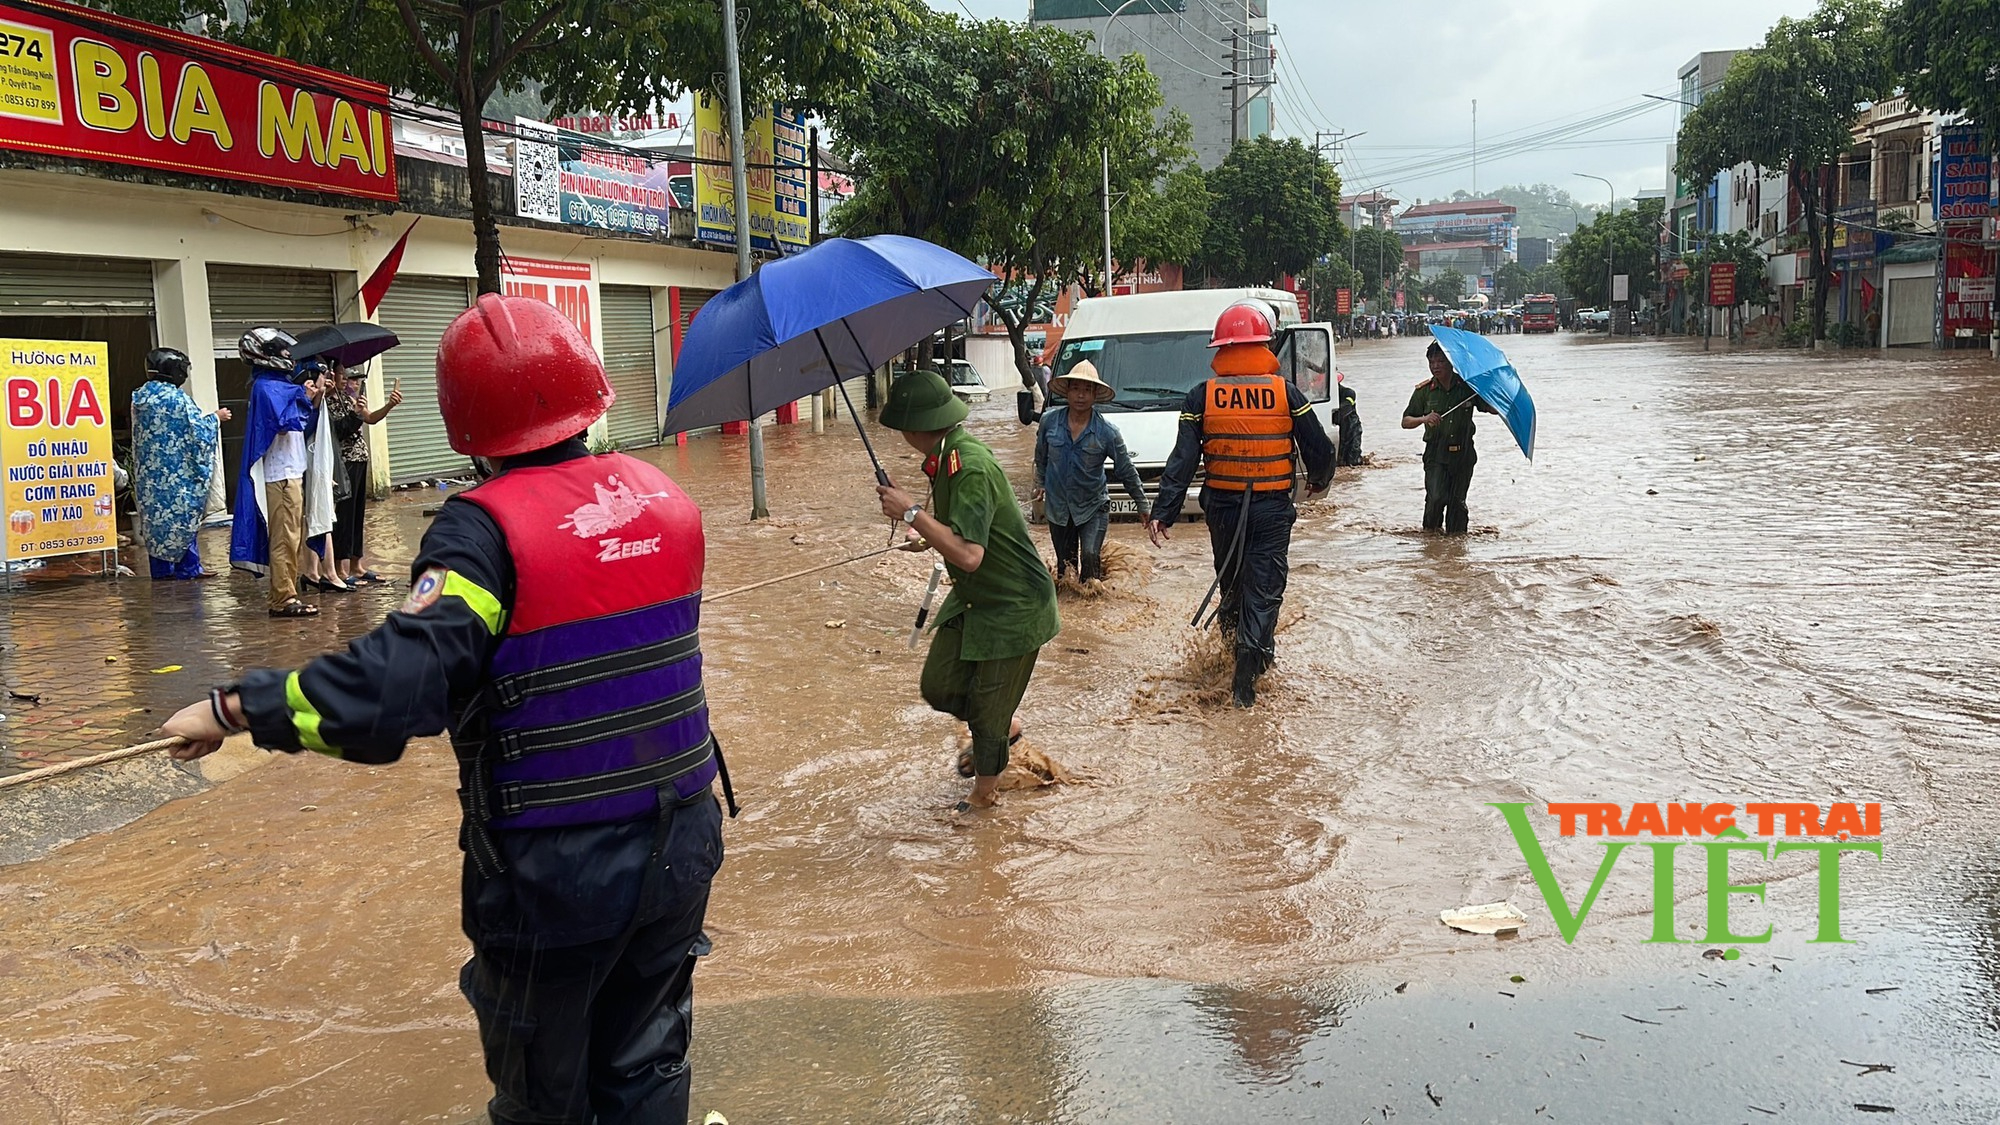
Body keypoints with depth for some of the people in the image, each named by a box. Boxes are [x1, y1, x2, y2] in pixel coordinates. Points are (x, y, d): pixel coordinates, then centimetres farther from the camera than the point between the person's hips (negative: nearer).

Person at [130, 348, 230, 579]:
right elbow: (198, 429, -11)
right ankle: (188, 566, 3)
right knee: (183, 513, 1)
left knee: (155, 514, 10)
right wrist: (215, 417, 6)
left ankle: (161, 567, 12)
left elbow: (140, 433, 17)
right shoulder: (177, 398, -14)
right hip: (177, 470, -6)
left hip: (149, 470, 6)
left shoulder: (140, 397, 7)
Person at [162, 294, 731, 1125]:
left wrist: (233, 708, -17)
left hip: (557, 869, -5)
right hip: (682, 840, 5)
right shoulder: (667, 499, -1)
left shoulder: (487, 529, -19)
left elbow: (394, 685, -29)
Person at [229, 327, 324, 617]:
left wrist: (314, 400, 7)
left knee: (293, 538, 12)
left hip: (291, 471, 10)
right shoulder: (266, 387, -10)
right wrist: (304, 398, -11)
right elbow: (283, 424, -22)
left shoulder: (278, 384, 17)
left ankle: (286, 595, 16)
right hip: (280, 475, -10)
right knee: (284, 539, -9)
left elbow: (303, 426, 20)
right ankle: (284, 600, -7)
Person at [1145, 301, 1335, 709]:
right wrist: (1319, 480, 21)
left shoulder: (1202, 396, -5)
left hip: (1223, 506, 2)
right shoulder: (1286, 393, -6)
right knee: (1264, 588, 2)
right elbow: (1320, 449, 0)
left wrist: (1162, 512, -6)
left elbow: (1182, 460, -8)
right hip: (1273, 508, -2)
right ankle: (1246, 678, -3)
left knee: (1231, 580, 23)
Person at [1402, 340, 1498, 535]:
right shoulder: (1424, 391, 1)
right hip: (1436, 454, -1)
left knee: (1457, 498, 6)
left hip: (1463, 454, 1)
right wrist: (1424, 418, -17)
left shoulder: (1467, 387, 1)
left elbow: (1494, 409, 4)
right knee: (1437, 496, -15)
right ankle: (1431, 528, 10)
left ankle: (1455, 532, 20)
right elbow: (1405, 422, 3)